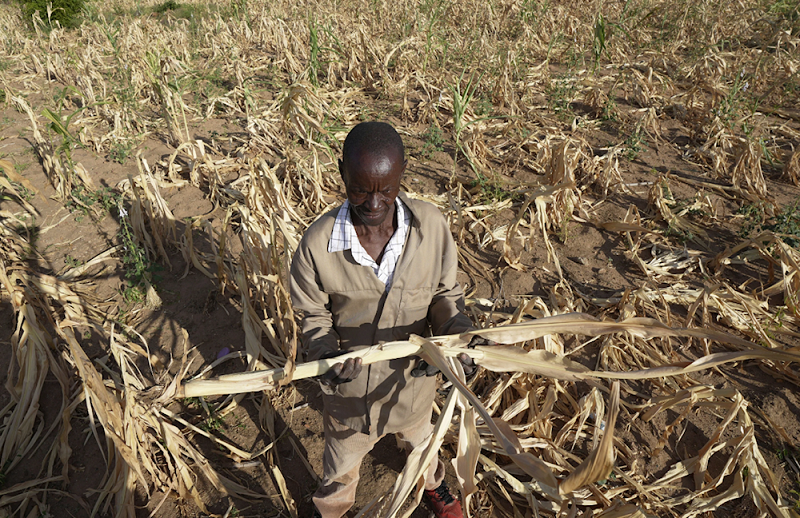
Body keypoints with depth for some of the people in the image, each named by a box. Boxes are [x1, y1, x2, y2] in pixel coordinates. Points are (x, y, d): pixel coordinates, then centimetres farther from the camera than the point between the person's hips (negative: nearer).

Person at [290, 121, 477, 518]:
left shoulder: (431, 226, -22)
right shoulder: (318, 243, -26)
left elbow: (445, 292, -7)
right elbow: (314, 317, -11)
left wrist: (455, 335, -25)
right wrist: (326, 354, -30)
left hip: (413, 375, 2)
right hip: (350, 384, -1)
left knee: (419, 439, 36)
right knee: (341, 462, 29)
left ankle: (432, 485, 71)